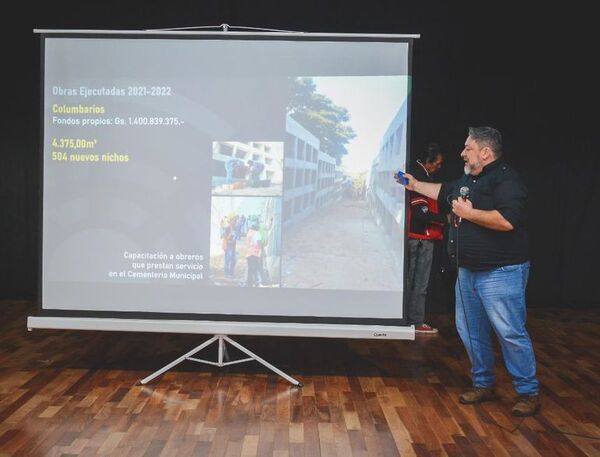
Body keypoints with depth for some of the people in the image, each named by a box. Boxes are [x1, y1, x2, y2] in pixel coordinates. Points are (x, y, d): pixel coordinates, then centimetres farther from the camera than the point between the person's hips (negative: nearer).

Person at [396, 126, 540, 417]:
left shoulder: (506, 180, -15)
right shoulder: (468, 180, 14)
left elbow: (507, 220, -30)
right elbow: (443, 191, 34)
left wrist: (468, 213, -20)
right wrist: (415, 185, 36)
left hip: (501, 273, -9)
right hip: (468, 271, 9)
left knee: (510, 333, -5)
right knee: (470, 330, 14)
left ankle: (528, 393, 10)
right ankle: (483, 385, 29)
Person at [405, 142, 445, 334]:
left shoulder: (414, 173, 12)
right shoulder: (422, 176, -17)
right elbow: (421, 212, -20)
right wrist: (445, 219, -15)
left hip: (413, 235, 10)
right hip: (422, 236, -10)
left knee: (411, 281, 14)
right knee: (420, 283, -2)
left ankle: (409, 318, 22)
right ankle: (416, 322, 5)